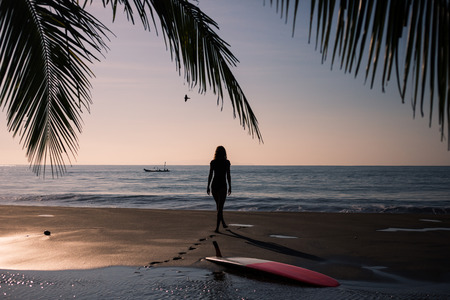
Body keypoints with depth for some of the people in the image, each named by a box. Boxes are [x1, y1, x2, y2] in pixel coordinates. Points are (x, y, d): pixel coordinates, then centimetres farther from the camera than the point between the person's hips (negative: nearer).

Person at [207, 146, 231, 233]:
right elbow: (228, 176, -4)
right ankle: (217, 227, -10)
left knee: (218, 205, 20)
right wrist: (230, 187, 4)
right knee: (220, 207, -2)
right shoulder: (227, 162, -5)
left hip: (214, 185, 3)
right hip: (222, 185, -3)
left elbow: (210, 175, 0)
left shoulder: (212, 162, 0)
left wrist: (208, 187, 6)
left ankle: (223, 223, 31)